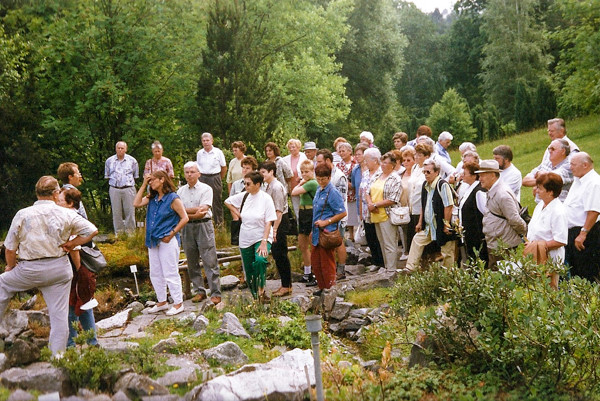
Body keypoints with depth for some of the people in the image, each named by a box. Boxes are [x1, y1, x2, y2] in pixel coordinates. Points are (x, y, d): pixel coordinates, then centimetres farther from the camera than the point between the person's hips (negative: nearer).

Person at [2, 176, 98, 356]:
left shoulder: (23, 214, -5)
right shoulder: (66, 214, -3)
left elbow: (10, 247, -1)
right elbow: (92, 230, -2)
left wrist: (10, 267, 17)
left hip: (30, 270, -1)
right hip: (59, 270, 1)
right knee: (59, 313, 8)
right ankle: (58, 355, 13)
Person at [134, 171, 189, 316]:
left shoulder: (173, 198, -10)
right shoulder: (152, 198, 11)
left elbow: (184, 218, -11)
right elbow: (137, 203, -1)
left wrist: (171, 234, -15)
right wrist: (143, 185, 1)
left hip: (167, 241, -8)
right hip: (153, 241, 8)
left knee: (170, 274, -3)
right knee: (155, 274, 14)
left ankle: (178, 304, 7)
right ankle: (162, 302, 27)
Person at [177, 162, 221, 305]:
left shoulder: (206, 189, -2)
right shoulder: (180, 191, 10)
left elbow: (203, 211, -12)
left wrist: (186, 211, -7)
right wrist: (196, 211, -11)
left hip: (203, 226, -4)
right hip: (187, 228, 4)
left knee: (210, 261, -6)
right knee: (192, 262, 7)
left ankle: (215, 293, -1)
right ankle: (199, 291, 17)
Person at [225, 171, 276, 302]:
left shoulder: (266, 198, -10)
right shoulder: (243, 196, 3)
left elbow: (269, 222, -13)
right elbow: (227, 201, 21)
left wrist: (264, 242, -21)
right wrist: (237, 214, 8)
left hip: (261, 238, -4)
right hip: (245, 239, 5)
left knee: (260, 260, -30)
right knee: (249, 270, 6)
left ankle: (261, 291, -17)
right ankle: (255, 296, 21)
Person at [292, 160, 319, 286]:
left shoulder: (312, 183, -17)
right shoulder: (306, 183, 13)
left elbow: (294, 192, -17)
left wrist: (300, 184, -6)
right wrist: (301, 183, 8)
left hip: (311, 214, -10)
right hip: (303, 214, 10)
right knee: (302, 245, 16)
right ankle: (307, 274, 28)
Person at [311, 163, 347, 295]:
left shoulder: (333, 193, -15)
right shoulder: (319, 191, 12)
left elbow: (342, 213, -17)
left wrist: (326, 222, -20)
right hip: (317, 233, 9)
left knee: (327, 264, 1)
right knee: (315, 262, 15)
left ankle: (330, 289, 14)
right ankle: (322, 287, 28)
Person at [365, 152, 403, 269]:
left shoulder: (396, 179, -9)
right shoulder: (378, 177, 14)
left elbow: (392, 200, -17)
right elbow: (368, 192, 14)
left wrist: (375, 204, -14)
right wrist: (370, 204, -6)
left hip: (387, 216, -8)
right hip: (376, 216, 8)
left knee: (390, 245, -3)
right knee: (382, 244, 15)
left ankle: (391, 270, 3)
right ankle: (386, 267, 24)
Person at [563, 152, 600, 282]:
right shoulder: (578, 180, 13)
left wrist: (583, 234, -26)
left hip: (586, 233, -10)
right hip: (572, 232, 10)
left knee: (587, 274, -2)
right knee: (574, 270, 18)